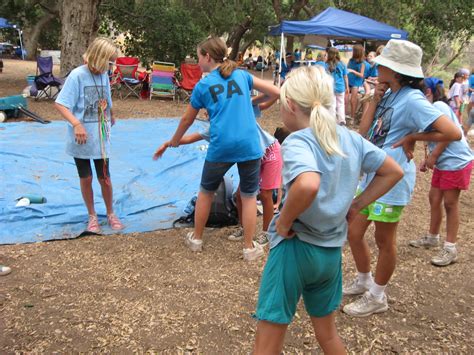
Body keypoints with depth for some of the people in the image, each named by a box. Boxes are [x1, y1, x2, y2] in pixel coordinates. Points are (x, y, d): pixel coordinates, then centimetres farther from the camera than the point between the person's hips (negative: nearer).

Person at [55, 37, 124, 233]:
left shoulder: (104, 75, 1)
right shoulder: (77, 75, -14)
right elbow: (60, 104, -18)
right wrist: (76, 124, -29)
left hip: (101, 139, 3)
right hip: (81, 139, -3)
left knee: (104, 178, 9)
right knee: (86, 179, 10)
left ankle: (110, 214, 28)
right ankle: (92, 216, 27)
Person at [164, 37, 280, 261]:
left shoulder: (203, 85, 6)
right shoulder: (241, 75, 10)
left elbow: (187, 120, 17)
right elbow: (275, 92, 9)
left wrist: (174, 141, 34)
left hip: (221, 147, -1)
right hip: (249, 145, 1)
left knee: (206, 191, 20)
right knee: (249, 196, 13)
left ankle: (196, 239, 32)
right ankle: (249, 247, 18)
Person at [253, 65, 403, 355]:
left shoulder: (297, 141, -19)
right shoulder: (350, 138, 2)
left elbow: (308, 185, -40)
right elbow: (394, 171, 10)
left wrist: (284, 221, -23)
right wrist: (356, 205, 9)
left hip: (294, 248, -7)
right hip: (332, 251, 7)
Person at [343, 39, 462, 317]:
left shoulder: (412, 100, -19)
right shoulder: (389, 95, 7)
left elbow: (453, 133, -26)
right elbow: (364, 132, 4)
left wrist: (412, 138, -17)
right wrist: (375, 100, -5)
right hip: (372, 177, 9)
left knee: (385, 240, 9)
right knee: (354, 233, 17)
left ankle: (377, 297, 28)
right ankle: (363, 281, 40)